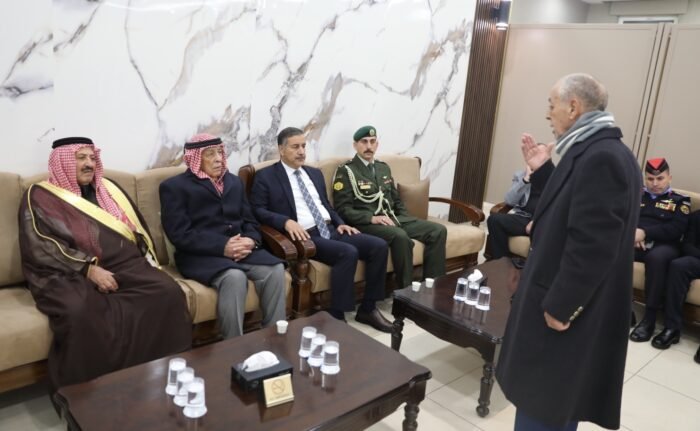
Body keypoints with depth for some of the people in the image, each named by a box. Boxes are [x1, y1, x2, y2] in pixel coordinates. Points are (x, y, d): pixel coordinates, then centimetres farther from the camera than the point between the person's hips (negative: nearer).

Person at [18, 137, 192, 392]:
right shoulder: (40, 197, 7)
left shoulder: (108, 189, 21)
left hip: (122, 266, 4)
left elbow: (138, 229, 21)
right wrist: (89, 269, -18)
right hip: (68, 274, -4)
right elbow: (39, 247, -7)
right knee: (79, 311, -39)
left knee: (168, 291, -25)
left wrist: (148, 264, 3)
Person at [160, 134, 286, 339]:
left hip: (241, 249, 5)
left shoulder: (234, 181, 22)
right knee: (234, 277, -35)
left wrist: (250, 240, -8)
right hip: (201, 255, -5)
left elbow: (250, 221, 17)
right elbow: (180, 234, -9)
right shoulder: (174, 186, 3)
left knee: (275, 269, -23)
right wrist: (222, 247, -19)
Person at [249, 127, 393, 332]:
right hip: (306, 236, -7)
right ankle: (337, 318, -20)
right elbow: (257, 211, -6)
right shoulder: (265, 177, 2)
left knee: (378, 246, -11)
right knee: (348, 253, -31)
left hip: (330, 230, 7)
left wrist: (339, 223, 6)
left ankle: (368, 309, 1)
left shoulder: (315, 173, 22)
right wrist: (286, 221, -23)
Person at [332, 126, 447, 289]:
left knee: (438, 230, -10)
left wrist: (405, 220, 6)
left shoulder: (384, 168, 20)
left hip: (393, 218, 7)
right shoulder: (345, 171, -2)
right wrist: (372, 218, -21)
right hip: (366, 223, -7)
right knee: (400, 237, -37)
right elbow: (343, 209, -9)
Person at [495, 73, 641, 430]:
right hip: (560, 303, 10)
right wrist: (542, 172, 9)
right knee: (550, 401, 23)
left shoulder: (602, 157, -24)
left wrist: (559, 307, -21)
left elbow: (591, 243, -27)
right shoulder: (593, 151, 9)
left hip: (567, 310, -10)